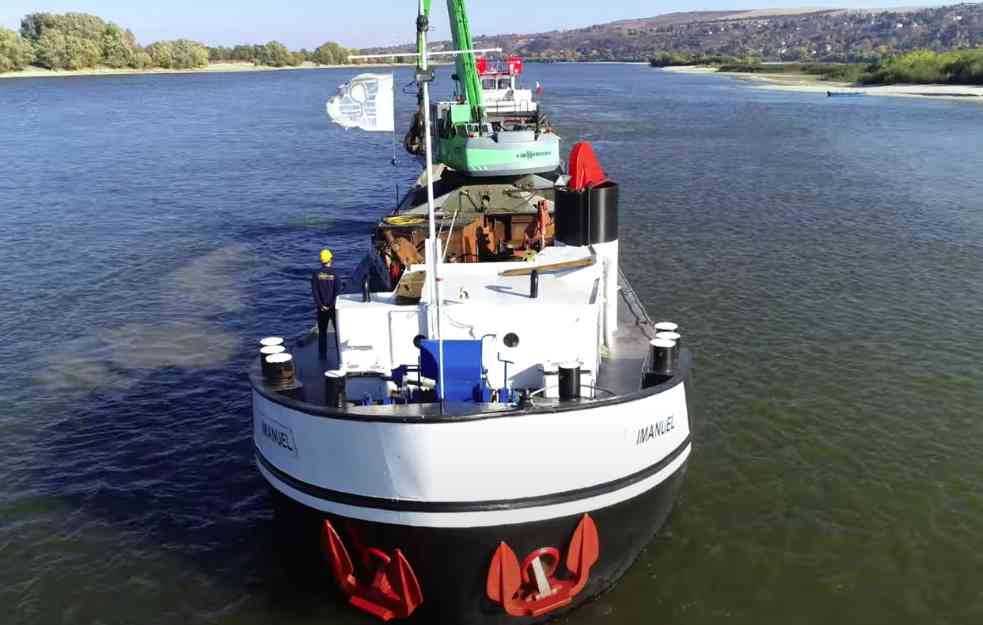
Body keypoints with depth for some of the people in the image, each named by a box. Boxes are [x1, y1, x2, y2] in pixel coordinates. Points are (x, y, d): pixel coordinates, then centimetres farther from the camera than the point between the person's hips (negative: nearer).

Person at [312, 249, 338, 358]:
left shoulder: (316, 274, -4)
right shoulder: (334, 274, -10)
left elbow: (314, 291, -7)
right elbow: (337, 290, -14)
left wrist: (320, 305, -6)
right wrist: (333, 304, -8)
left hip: (322, 307, 2)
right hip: (333, 306, -2)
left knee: (322, 331, 10)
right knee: (338, 330, 9)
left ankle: (322, 354, 12)